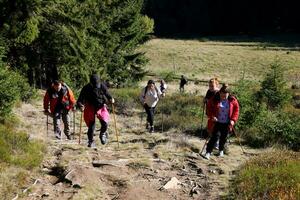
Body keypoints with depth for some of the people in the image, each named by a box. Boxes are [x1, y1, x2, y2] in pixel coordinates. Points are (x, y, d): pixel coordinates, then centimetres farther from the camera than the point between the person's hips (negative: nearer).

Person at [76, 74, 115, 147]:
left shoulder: (102, 86, -7)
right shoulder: (86, 88, -12)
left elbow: (107, 94, 6)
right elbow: (80, 100, -11)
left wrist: (111, 99, -15)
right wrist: (81, 106, -30)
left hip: (101, 107, 1)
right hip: (90, 109, -1)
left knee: (105, 123, -16)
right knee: (91, 126, -3)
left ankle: (103, 134, 15)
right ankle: (91, 142, 15)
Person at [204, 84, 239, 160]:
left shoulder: (232, 100, -6)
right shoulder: (214, 99, -10)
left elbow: (236, 110, 3)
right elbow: (209, 108, 0)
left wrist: (233, 120, -7)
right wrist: (212, 116, -14)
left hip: (227, 123, 2)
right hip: (217, 122, -2)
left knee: (224, 137, 13)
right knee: (214, 137, -7)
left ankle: (221, 150, 35)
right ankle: (208, 152, -2)